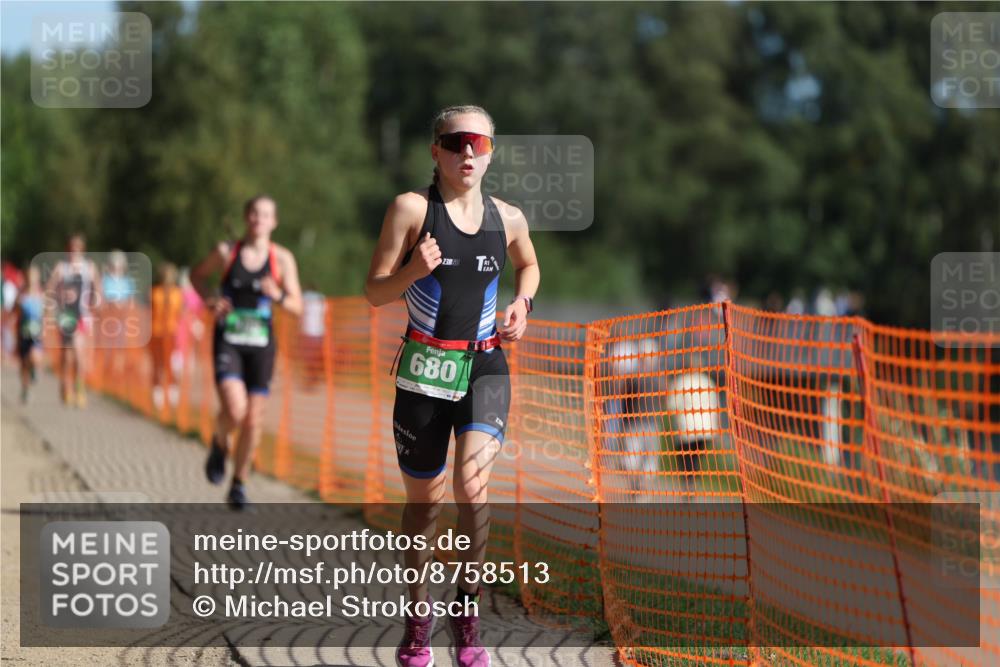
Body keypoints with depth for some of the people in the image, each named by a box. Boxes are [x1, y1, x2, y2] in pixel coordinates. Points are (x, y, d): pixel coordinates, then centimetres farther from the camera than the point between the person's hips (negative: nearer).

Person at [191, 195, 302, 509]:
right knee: (234, 410, -22)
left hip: (260, 344, 2)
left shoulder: (282, 259, 0)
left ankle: (239, 486, 21)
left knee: (253, 421, 3)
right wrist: (209, 300, -3)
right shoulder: (226, 252, -1)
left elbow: (297, 306, 0)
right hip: (228, 341, -2)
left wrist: (278, 296, -22)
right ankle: (220, 444, 13)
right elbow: (197, 274, 17)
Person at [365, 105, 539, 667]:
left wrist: (522, 306, 7)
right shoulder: (412, 208, -5)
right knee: (424, 499, 8)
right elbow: (375, 293, -5)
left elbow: (529, 265, 26)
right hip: (425, 367, -1)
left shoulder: (508, 218, 4)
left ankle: (469, 602, -3)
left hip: (485, 367, 1)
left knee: (472, 483, -21)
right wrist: (413, 270, -24)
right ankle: (419, 617, 27)